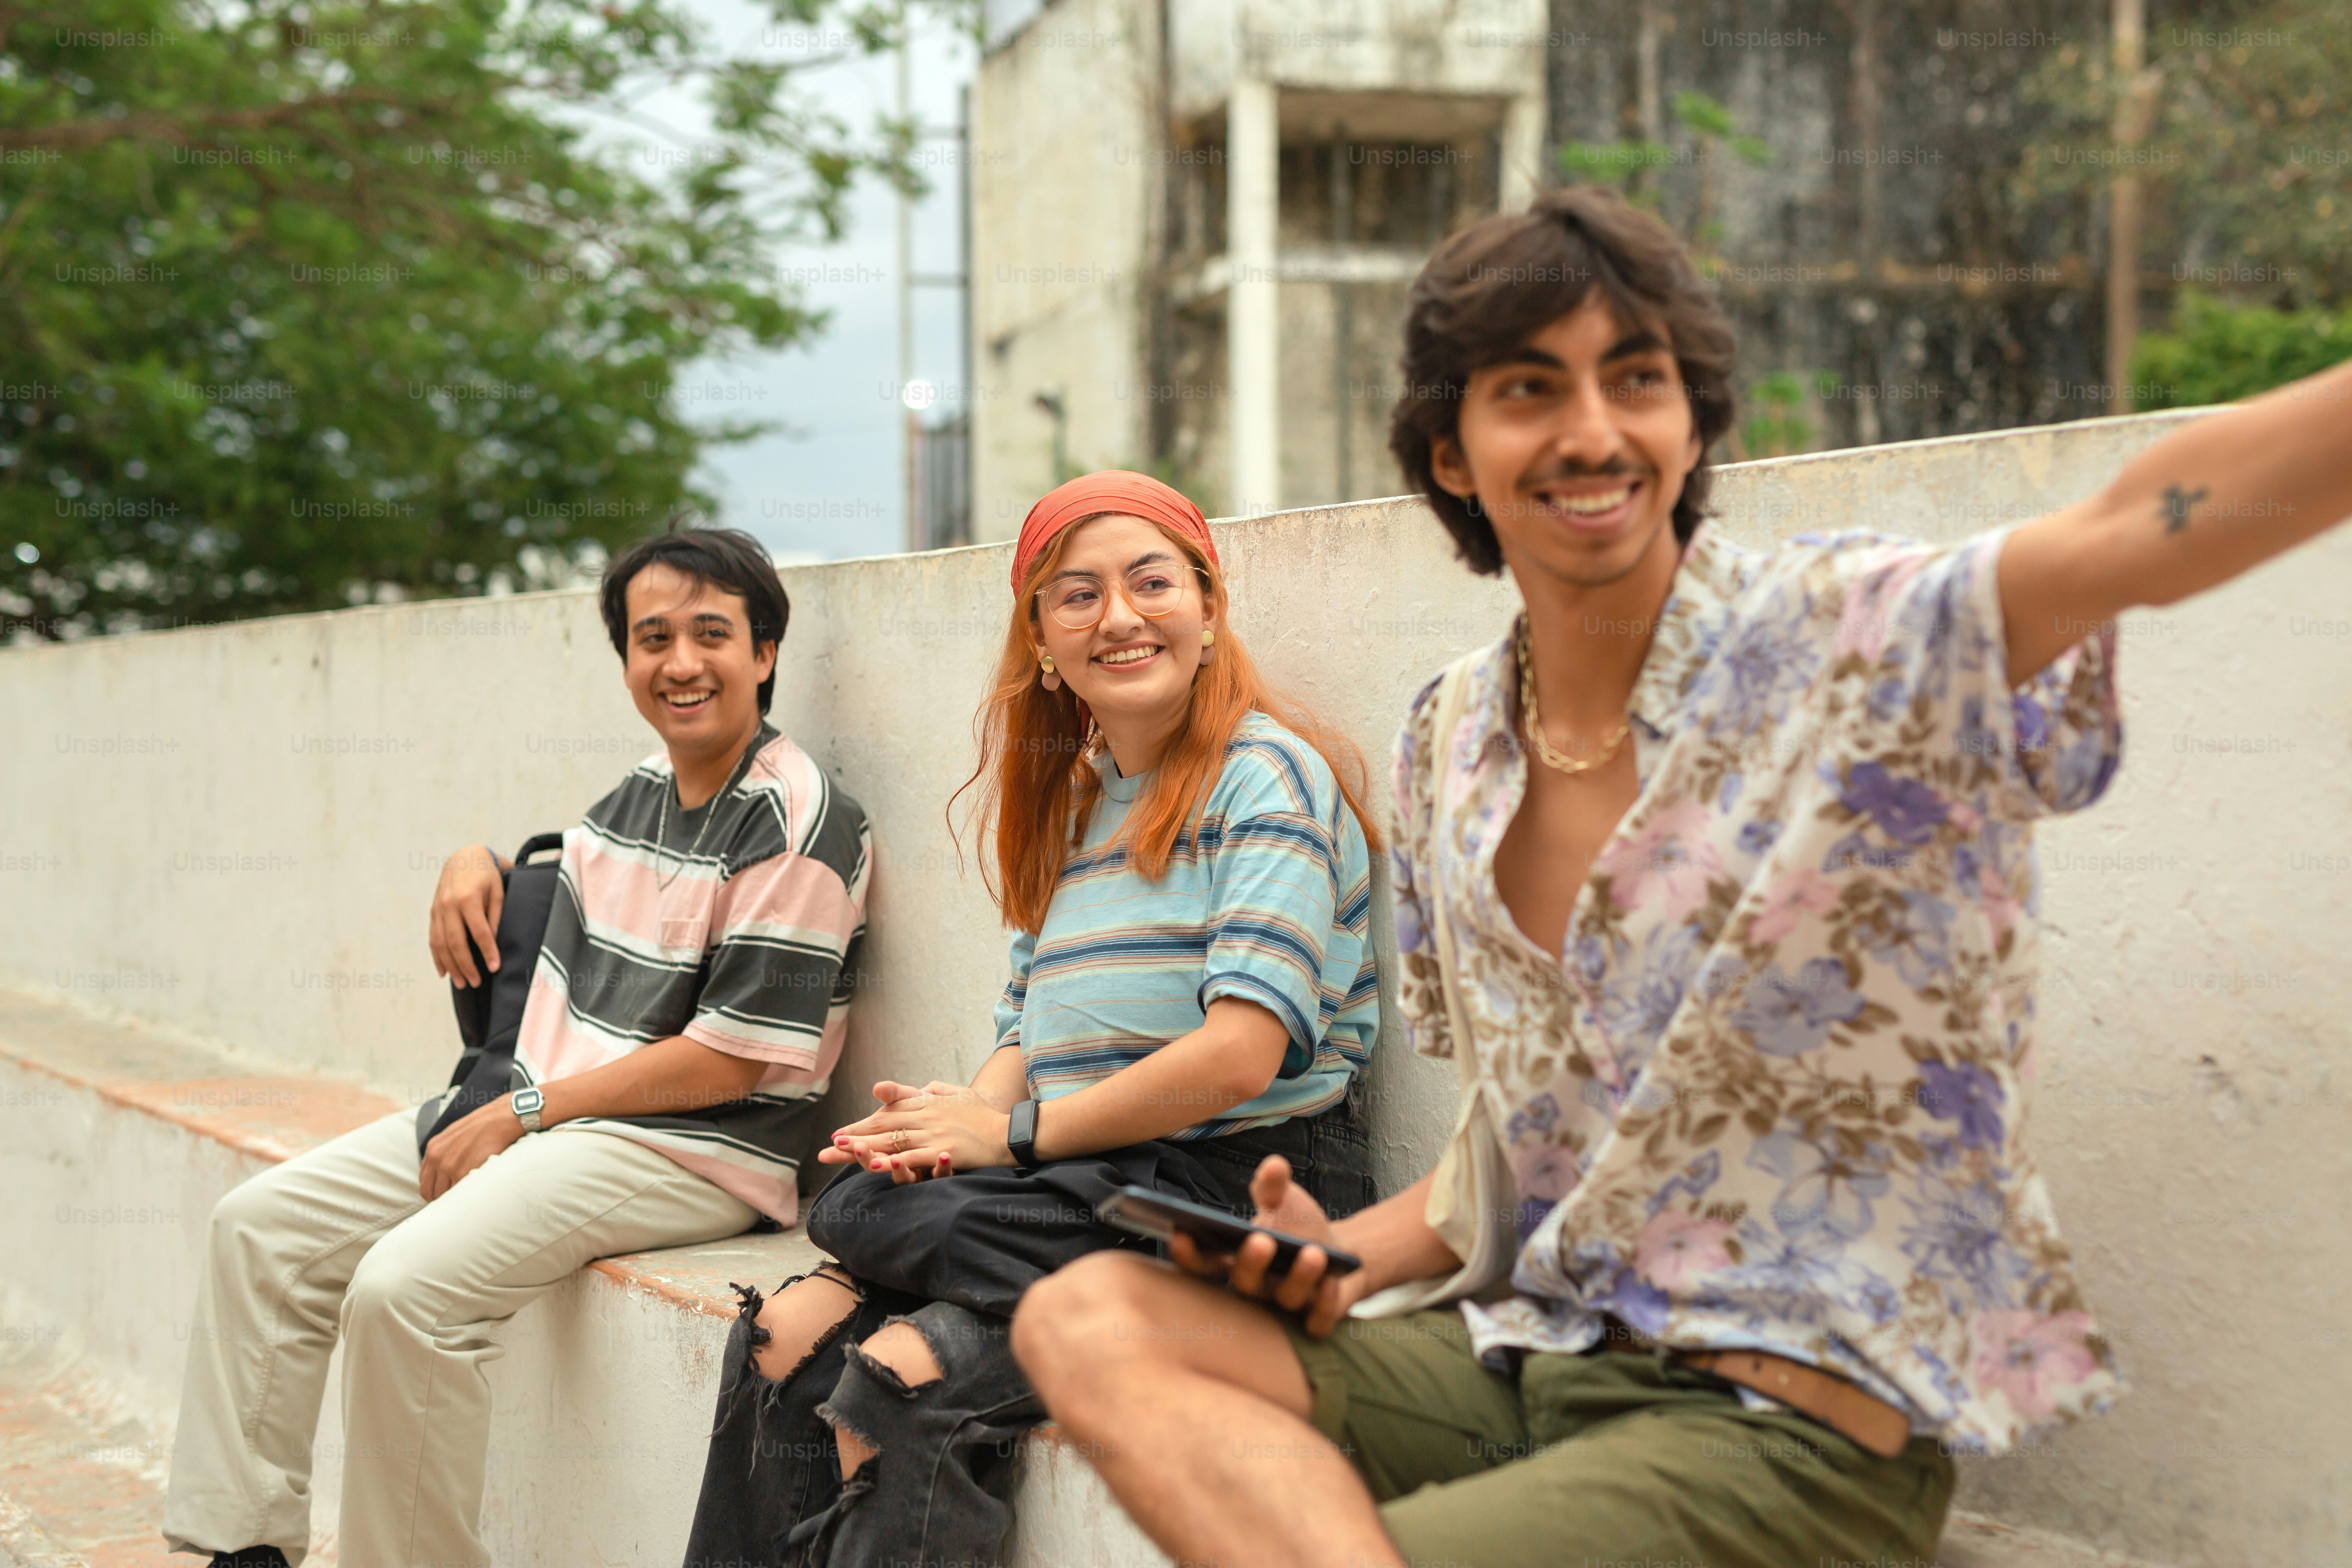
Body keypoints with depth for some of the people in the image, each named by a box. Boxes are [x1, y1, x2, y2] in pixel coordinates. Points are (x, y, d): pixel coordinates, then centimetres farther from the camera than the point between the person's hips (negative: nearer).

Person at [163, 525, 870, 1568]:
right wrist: (478, 863, 12)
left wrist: (522, 1113, -13)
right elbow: (570, 875, 35)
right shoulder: (647, 786, 12)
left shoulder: (798, 819, -14)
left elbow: (731, 1060, -18)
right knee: (261, 1226, 4)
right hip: (541, 1114, 9)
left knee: (406, 1286, -29)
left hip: (696, 1154, -9)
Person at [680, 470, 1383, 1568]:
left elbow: (1241, 1055, -15)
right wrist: (948, 1121, -5)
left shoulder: (1268, 777, -5)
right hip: (1090, 1190, 7)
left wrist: (1018, 1133, -9)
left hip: (1246, 1187, -7)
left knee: (904, 1373, -27)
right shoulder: (1068, 811, 20)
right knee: (788, 1335, -13)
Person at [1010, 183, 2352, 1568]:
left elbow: (2136, 530, -34)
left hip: (1784, 1427, -7)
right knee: (1088, 1320, -12)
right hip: (1522, 1352, 7)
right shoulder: (1448, 745, 8)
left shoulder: (1858, 650, -12)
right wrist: (1350, 1250, -1)